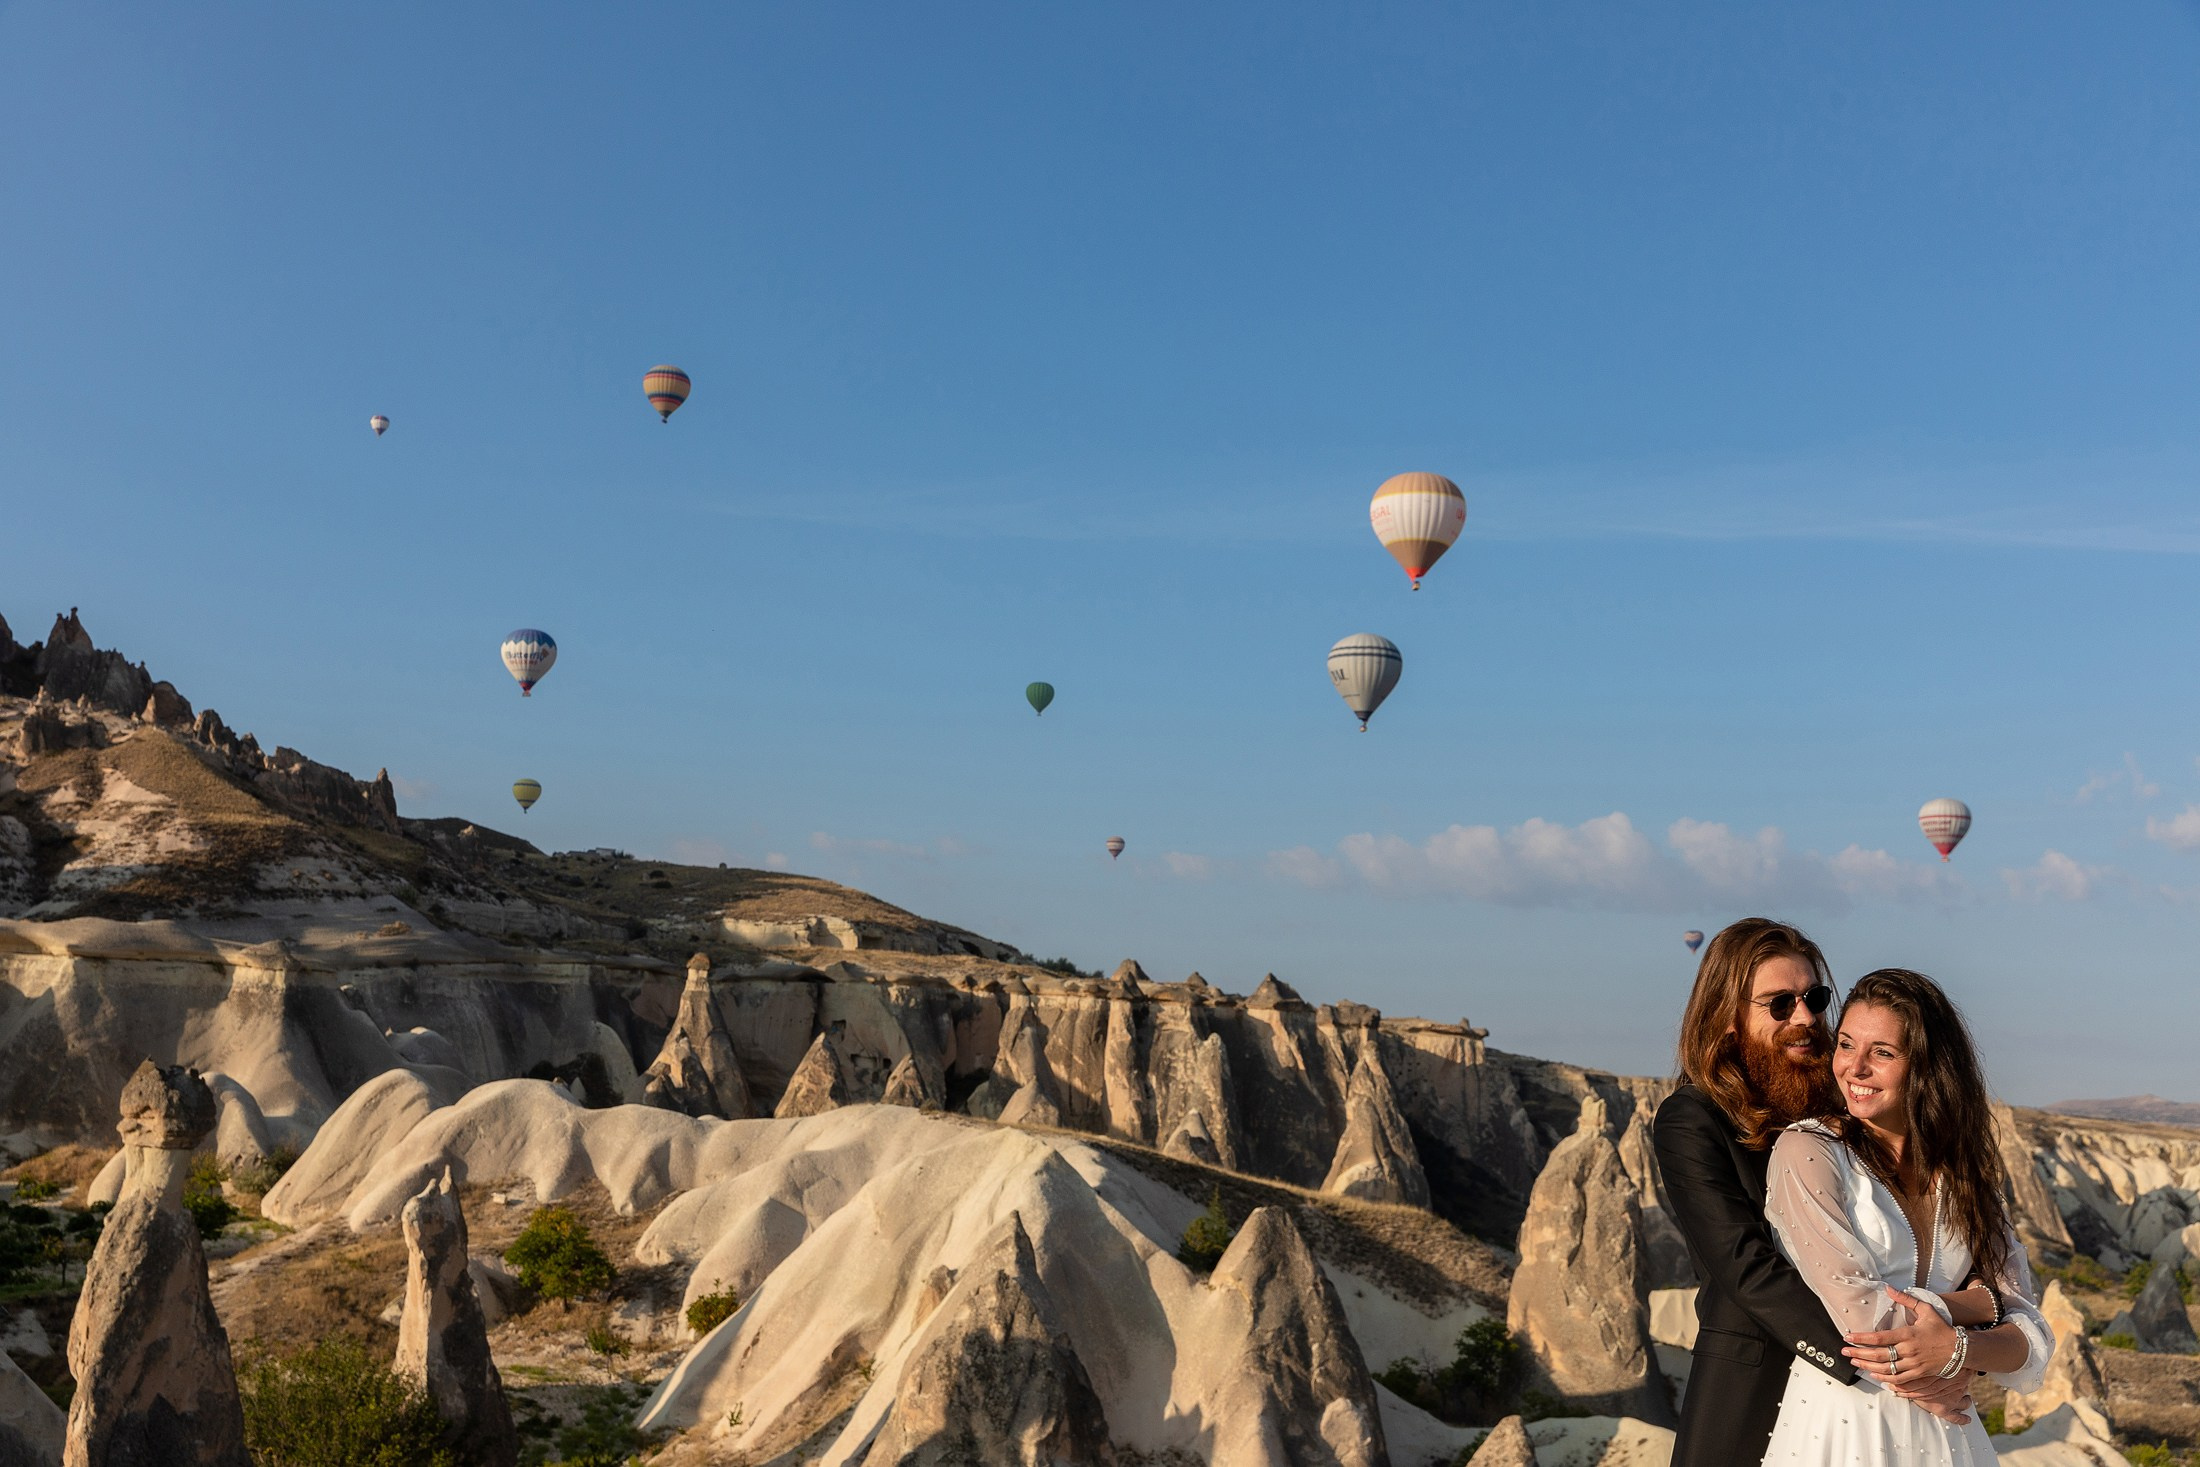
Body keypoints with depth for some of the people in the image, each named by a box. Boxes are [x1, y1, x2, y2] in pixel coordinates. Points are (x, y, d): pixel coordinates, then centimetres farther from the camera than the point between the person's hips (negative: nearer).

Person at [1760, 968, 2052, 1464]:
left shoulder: (1966, 1173, 5)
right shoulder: (1806, 1151, -10)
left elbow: (2032, 1340, -1)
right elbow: (1861, 1315, -19)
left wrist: (1954, 1348, -20)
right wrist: (1976, 1302, -8)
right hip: (1837, 1426, -4)